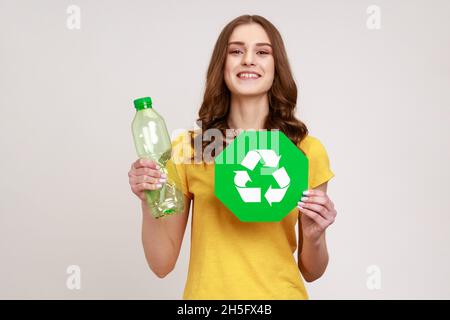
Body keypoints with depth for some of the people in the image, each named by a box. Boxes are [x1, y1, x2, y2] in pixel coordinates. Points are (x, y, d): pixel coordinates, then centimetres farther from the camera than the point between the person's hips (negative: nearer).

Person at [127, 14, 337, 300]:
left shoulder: (307, 150, -8)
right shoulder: (188, 147, -9)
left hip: (281, 292, 0)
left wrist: (313, 236, -19)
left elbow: (311, 272, 0)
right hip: (209, 292, 0)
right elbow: (162, 265, -5)